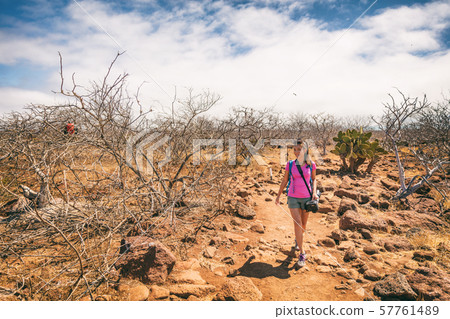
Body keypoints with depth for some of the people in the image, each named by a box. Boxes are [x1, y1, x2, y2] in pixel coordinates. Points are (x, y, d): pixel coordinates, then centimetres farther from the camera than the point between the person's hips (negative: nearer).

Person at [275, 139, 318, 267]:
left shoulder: (311, 165, -4)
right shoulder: (290, 165, -4)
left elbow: (313, 179, 12)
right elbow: (284, 181, 6)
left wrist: (314, 192, -3)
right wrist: (278, 195, 10)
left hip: (306, 198, 1)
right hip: (293, 197, -1)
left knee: (303, 225, 13)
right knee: (297, 223, -11)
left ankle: (297, 239, 46)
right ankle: (302, 253, -4)